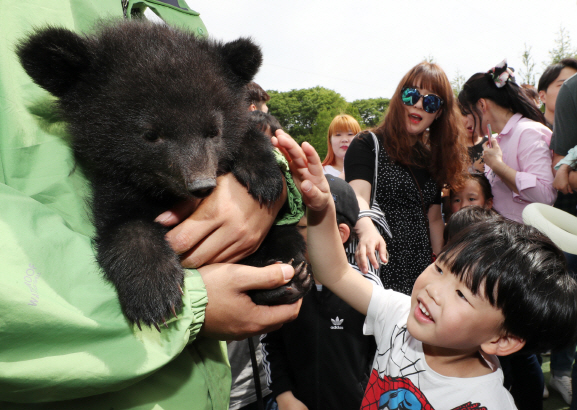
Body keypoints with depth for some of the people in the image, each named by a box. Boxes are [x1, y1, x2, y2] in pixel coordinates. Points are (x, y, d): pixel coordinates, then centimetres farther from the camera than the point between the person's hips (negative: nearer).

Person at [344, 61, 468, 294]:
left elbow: (434, 219, 16)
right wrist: (367, 229, -43)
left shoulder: (432, 157, 14)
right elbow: (358, 196, -23)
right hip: (379, 269, -5)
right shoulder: (368, 145, -5)